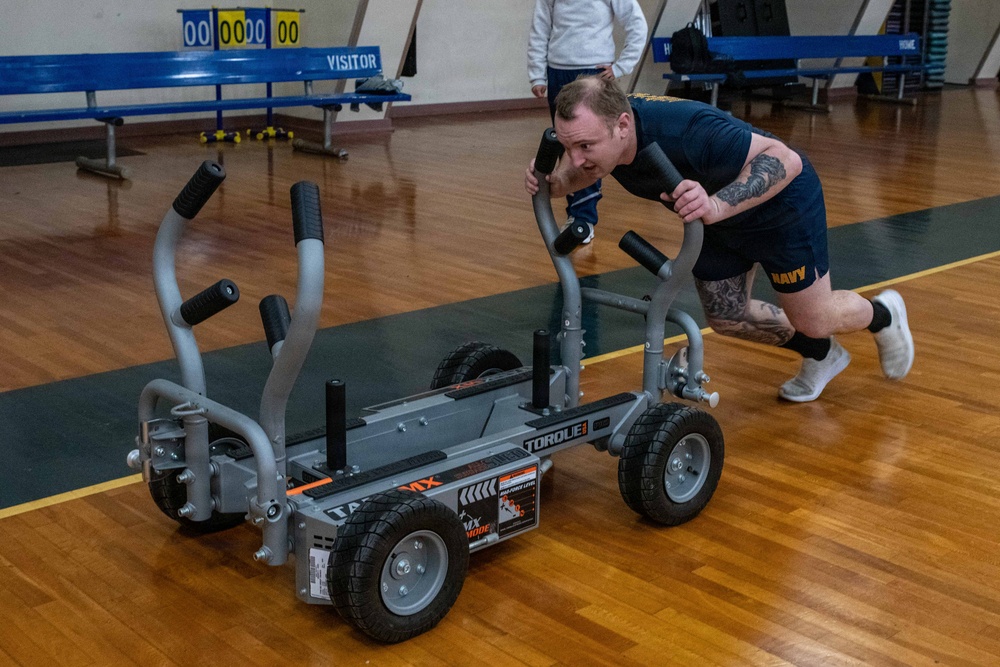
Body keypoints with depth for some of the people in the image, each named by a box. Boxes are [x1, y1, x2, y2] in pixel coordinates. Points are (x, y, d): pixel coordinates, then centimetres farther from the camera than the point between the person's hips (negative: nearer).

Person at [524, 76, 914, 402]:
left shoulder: (683, 131, -44)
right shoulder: (593, 131, -23)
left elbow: (785, 160, -40)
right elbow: (582, 171, 1)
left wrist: (717, 205, -56)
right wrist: (551, 181, -23)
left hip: (781, 203, -7)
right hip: (718, 218, 7)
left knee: (813, 320, 7)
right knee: (725, 317, 12)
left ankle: (883, 314, 41)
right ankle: (820, 355, 38)